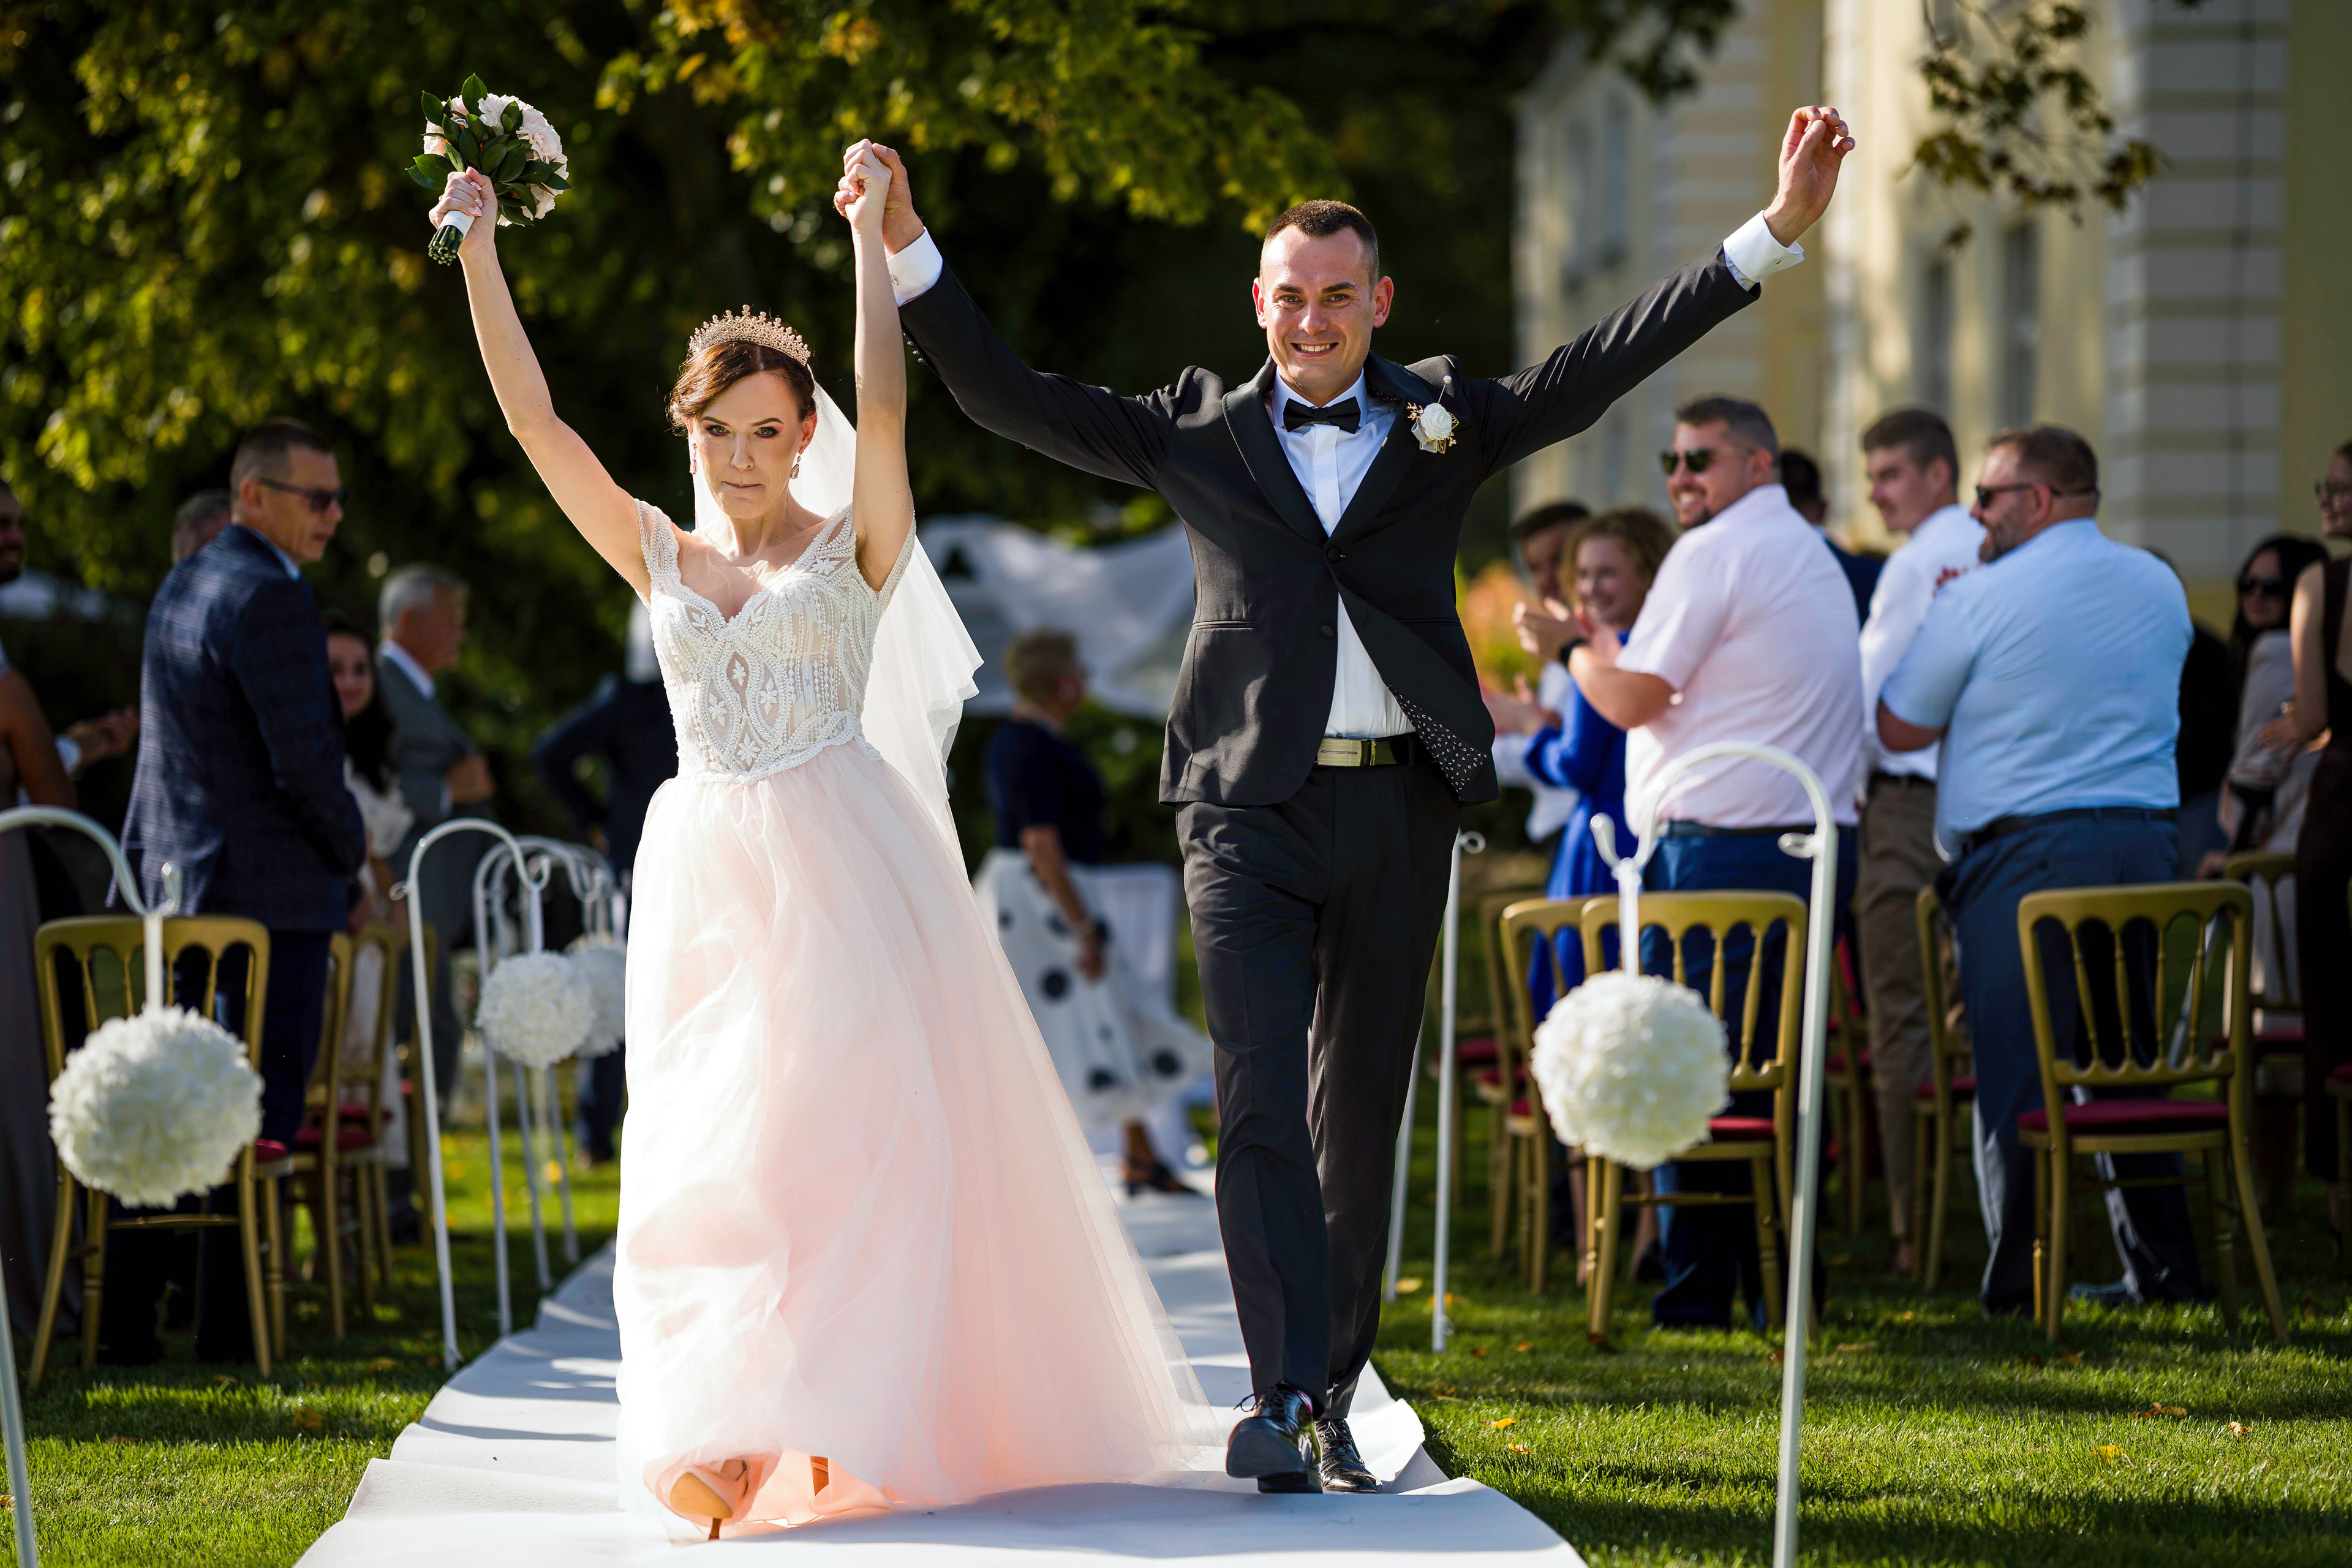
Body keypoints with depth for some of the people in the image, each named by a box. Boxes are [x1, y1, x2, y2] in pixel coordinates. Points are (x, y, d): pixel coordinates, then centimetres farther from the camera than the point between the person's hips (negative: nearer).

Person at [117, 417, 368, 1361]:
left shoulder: (180, 587, 14)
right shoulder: (272, 602, -17)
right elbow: (303, 763, -20)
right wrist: (350, 847, -2)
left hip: (178, 883, 9)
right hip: (272, 888, -9)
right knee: (265, 1106, -3)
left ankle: (126, 1316, 14)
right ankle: (231, 1326, -2)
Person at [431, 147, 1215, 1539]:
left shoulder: (854, 549, 5)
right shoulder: (662, 560, 13)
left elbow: (886, 405, -10)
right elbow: (537, 421, 8)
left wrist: (872, 234, -12)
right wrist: (480, 255, 2)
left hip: (841, 867, -4)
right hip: (707, 878, 4)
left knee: (850, 1125, -10)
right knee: (704, 1152, 0)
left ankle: (846, 1426, -10)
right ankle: (724, 1439, 2)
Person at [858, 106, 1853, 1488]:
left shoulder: (1444, 421, 11)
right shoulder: (1199, 433, 9)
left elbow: (1604, 367, 4)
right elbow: (1008, 398, 6)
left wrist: (1777, 232, -3)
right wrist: (909, 253, -5)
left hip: (1400, 810, 2)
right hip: (1252, 809, -2)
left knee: (1360, 1114, 7)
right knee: (1265, 1102, -13)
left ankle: (1330, 1399, 15)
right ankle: (1287, 1395, -18)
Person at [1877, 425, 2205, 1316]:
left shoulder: (1980, 602, -8)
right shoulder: (2160, 588, 11)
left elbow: (1901, 730, 0)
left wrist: (1931, 617, 15)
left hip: (2025, 849, -6)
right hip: (2147, 834, 6)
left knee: (2015, 1067, -3)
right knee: (2131, 1058, 13)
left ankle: (2018, 1283, -4)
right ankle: (2164, 1267, 15)